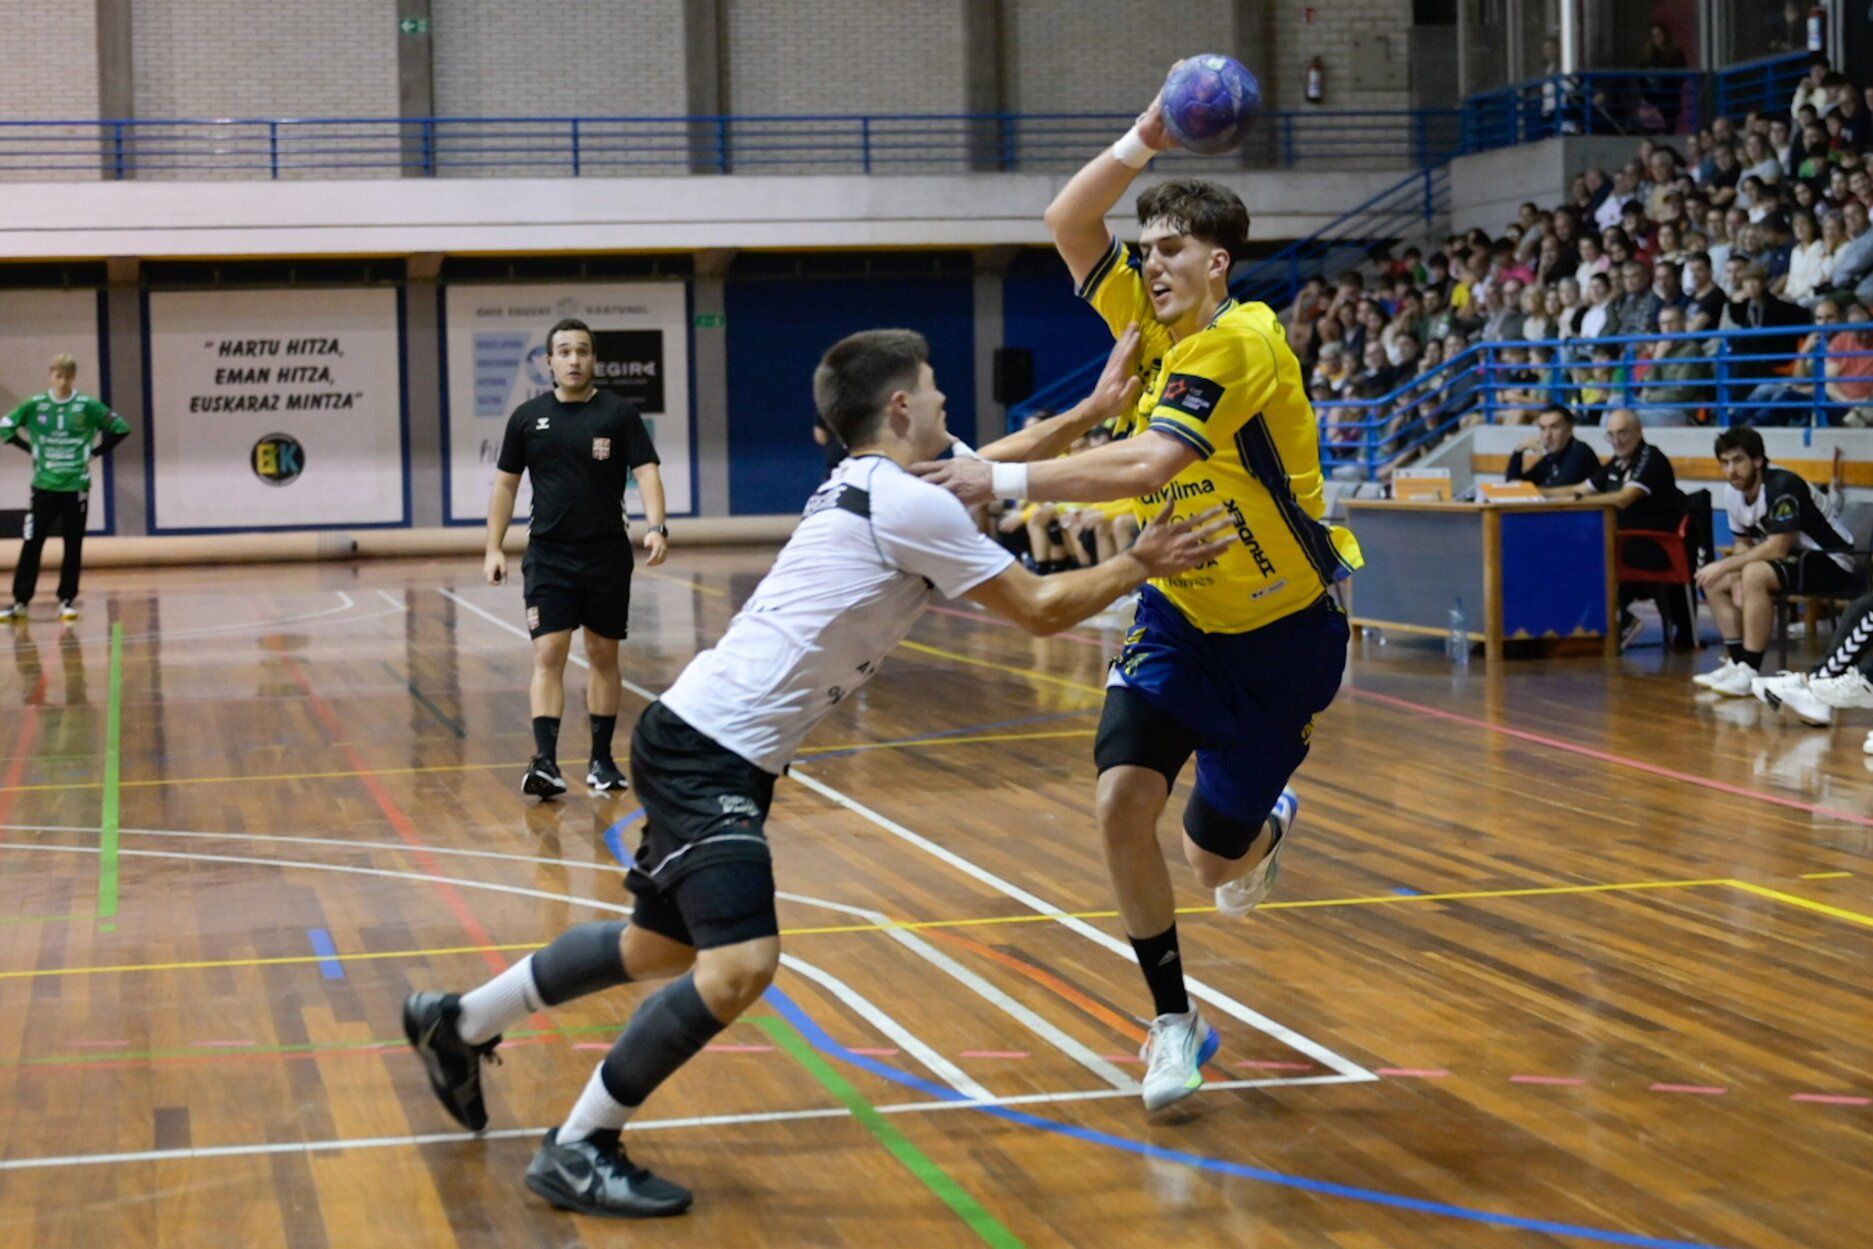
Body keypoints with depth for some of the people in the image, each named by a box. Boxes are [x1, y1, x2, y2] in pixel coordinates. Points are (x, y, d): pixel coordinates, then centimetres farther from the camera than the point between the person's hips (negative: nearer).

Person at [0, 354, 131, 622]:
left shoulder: (87, 406, -3)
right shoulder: (34, 405, -1)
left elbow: (120, 428, 3)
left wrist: (95, 452, -1)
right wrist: (31, 449, 3)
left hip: (76, 487, 0)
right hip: (44, 487, 0)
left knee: (73, 547, 4)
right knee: (31, 545, -2)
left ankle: (67, 600, 13)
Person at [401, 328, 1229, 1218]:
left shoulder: (867, 485, 13)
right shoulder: (912, 509, -15)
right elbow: (1041, 610, -8)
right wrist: (1141, 564, 4)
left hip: (697, 742, 10)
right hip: (710, 752, -10)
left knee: (663, 946, 22)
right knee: (740, 962, -21)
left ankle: (460, 1023, 37)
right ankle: (578, 1152, -10)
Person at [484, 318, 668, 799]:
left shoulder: (619, 413, -1)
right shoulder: (528, 417, 4)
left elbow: (646, 472, -7)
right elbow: (505, 484, 10)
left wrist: (656, 527, -24)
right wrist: (494, 549, 3)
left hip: (608, 556, 0)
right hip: (548, 557, 0)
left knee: (604, 655, 9)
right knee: (548, 656, -10)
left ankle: (601, 760, 19)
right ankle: (545, 761, -17)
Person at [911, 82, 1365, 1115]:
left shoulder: (1240, 341, -23)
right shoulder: (1151, 321, -1)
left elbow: (1149, 465, -35)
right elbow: (1067, 222, 0)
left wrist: (1010, 479, -39)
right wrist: (1142, 142, -14)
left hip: (1283, 631, -6)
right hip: (1179, 616, 6)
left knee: (1216, 860, 3)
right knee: (1123, 798, -15)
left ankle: (1267, 821, 43)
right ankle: (1173, 1022, 3)